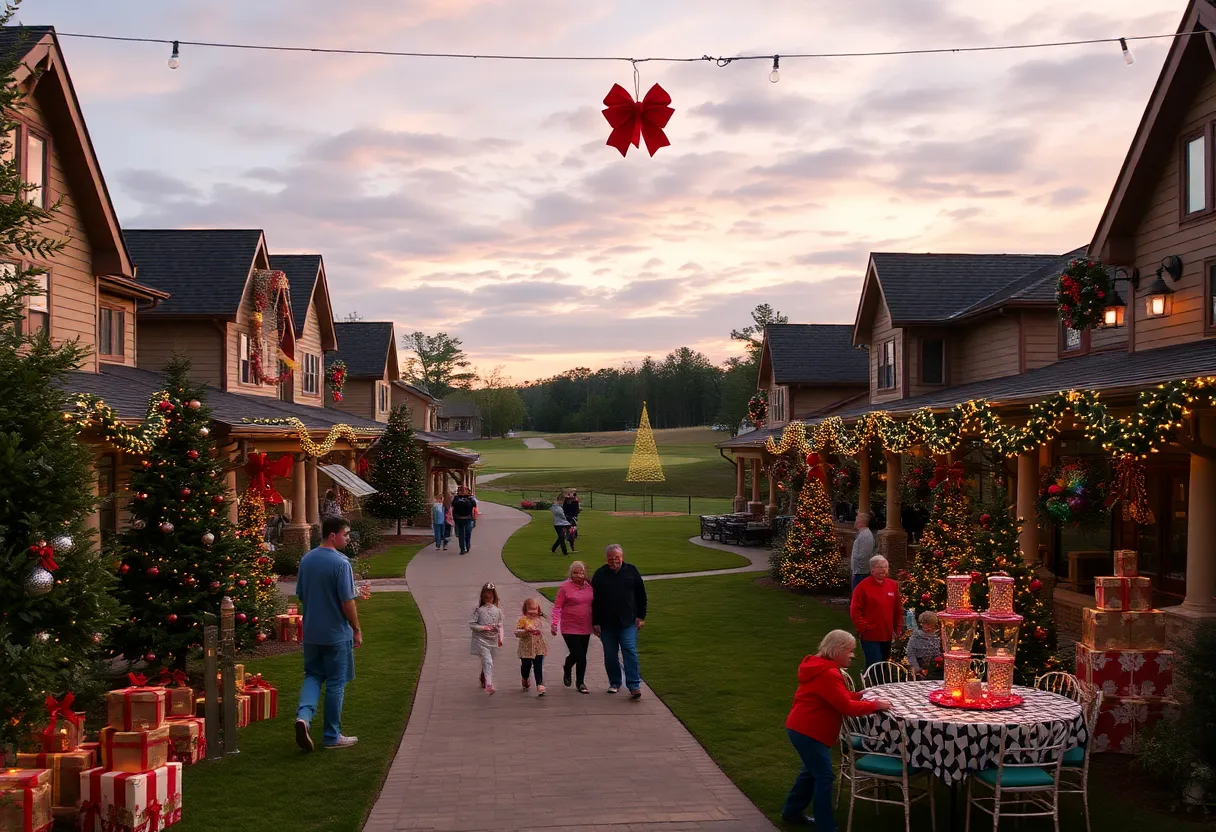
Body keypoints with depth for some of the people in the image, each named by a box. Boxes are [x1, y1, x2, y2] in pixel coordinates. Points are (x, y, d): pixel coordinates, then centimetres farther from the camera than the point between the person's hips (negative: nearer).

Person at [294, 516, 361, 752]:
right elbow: (347, 601, -17)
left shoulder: (306, 560, 4)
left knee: (313, 676, 17)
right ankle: (332, 736, 13)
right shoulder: (340, 563, -18)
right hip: (336, 634, -6)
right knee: (336, 683, 5)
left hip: (311, 632, 6)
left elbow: (301, 595, 12)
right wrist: (356, 630, -7)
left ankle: (303, 715, -9)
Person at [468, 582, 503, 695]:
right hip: (481, 640, -4)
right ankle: (489, 685, -20)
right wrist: (483, 627, -17)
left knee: (487, 662, 17)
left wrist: (500, 638, -2)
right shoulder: (479, 610, -8)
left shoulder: (497, 611, 2)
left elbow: (500, 626, 7)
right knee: (488, 662, -16)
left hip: (493, 640, 4)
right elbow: (471, 624, -8)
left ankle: (483, 678, 43)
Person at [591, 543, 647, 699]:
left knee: (630, 651, -10)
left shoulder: (631, 571, 2)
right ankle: (614, 683, 25)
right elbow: (594, 600, 3)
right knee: (610, 655, 8)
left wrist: (641, 616, 3)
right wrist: (595, 622, 1)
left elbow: (641, 595, 8)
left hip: (628, 621, -1)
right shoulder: (600, 574, 1)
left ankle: (634, 686, -10)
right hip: (606, 623, 1)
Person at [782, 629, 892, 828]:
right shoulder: (828, 674, -23)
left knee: (812, 771, 24)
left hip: (803, 729, 11)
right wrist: (874, 705, -16)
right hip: (808, 732, -11)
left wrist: (860, 696, 5)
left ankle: (792, 811, 36)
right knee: (824, 777, -5)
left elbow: (839, 697, 17)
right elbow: (846, 707, -24)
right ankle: (825, 827, 0)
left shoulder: (821, 666, 11)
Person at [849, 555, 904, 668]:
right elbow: (854, 611, -8)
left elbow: (899, 610, 15)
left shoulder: (893, 585, 9)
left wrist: (898, 629, 9)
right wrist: (864, 628, -13)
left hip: (887, 636, 6)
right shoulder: (863, 586, -7)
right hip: (870, 637, -6)